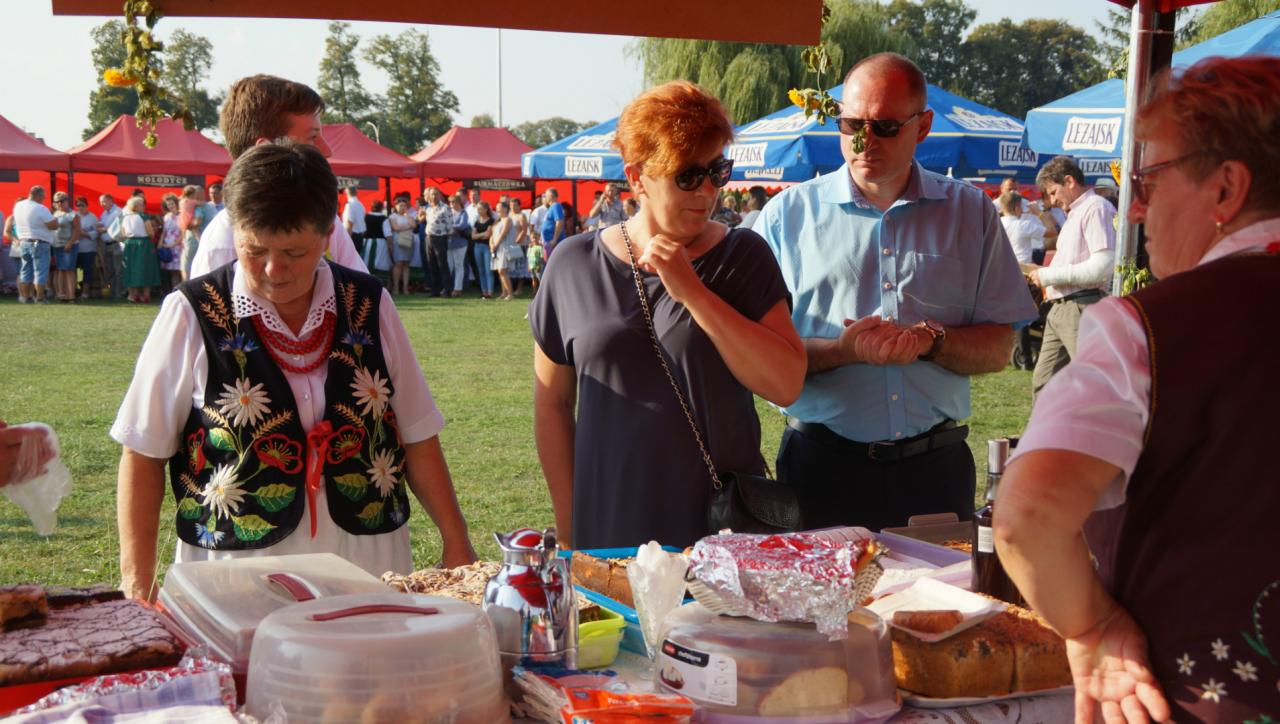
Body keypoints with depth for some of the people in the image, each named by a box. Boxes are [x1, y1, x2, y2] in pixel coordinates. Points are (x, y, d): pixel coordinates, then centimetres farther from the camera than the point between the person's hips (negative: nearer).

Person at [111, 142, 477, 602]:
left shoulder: (369, 306, 4)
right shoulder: (191, 316, -4)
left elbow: (416, 435, 10)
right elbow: (143, 455, -1)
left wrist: (456, 544, 7)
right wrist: (138, 586, -6)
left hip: (371, 570, 3)